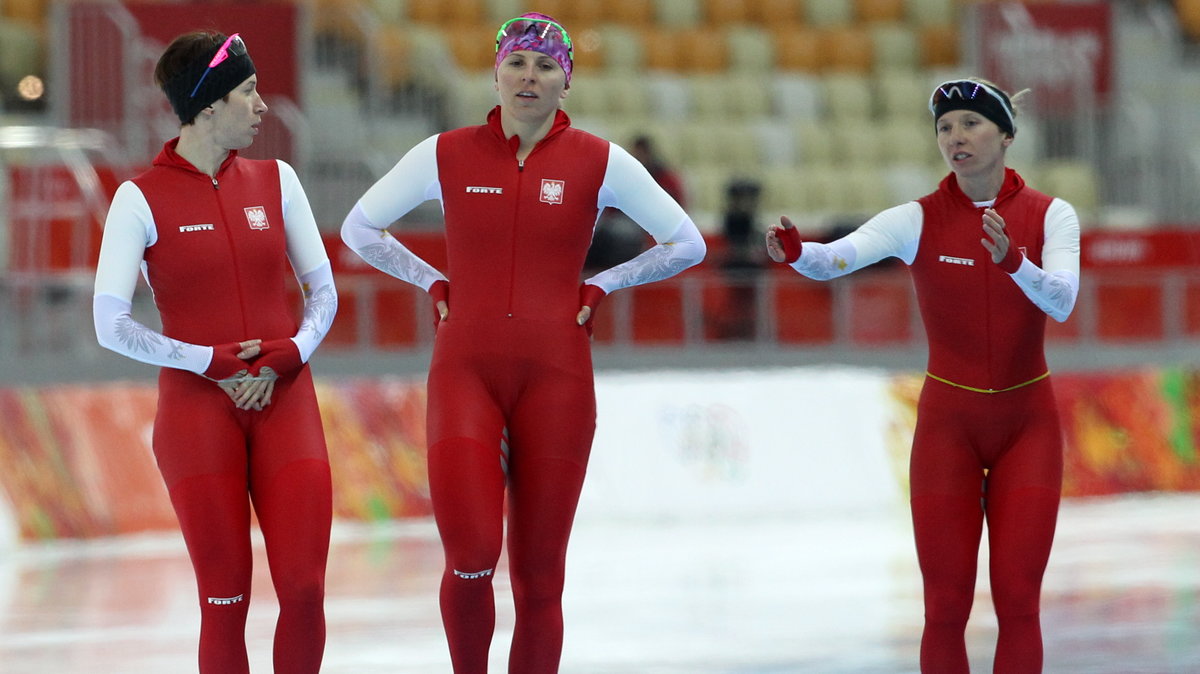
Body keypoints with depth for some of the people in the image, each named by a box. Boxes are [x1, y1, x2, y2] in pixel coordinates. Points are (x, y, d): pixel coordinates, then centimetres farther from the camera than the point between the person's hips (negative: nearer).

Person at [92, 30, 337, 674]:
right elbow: (111, 324, -9)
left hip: (284, 404, 3)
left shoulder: (275, 181, 8)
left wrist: (284, 360, -8)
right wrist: (214, 364, -11)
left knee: (304, 590, -6)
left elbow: (322, 293, 10)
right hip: (197, 413, -3)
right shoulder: (142, 199, -4)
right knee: (225, 601, -1)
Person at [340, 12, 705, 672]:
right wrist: (434, 283, 8)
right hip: (465, 375, 0)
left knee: (538, 576, 1)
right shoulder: (447, 155, 3)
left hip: (555, 377, 0)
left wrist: (601, 285, 4)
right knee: (470, 556, -15)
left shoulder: (599, 162, 2)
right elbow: (359, 228, 16)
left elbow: (686, 243, 10)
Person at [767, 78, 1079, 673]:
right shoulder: (917, 221, -7)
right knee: (946, 608, -3)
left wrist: (1011, 259, -40)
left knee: (1018, 602, -5)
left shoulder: (1050, 216, -4)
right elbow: (835, 259, -24)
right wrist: (794, 251, -47)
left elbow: (1061, 303, -21)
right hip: (947, 426, 0)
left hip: (1028, 424, 0)